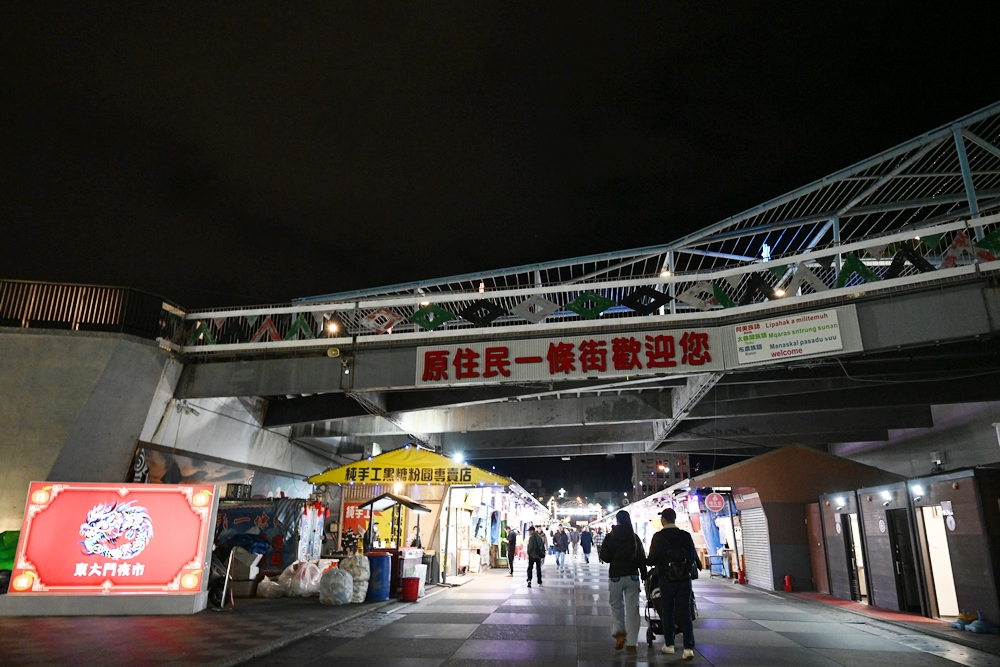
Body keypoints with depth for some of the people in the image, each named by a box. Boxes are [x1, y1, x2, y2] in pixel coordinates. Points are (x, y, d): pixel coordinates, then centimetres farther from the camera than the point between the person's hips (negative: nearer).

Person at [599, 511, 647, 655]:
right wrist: (644, 575, 10)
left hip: (615, 576, -2)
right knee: (632, 608, 6)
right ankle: (631, 644, 6)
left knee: (616, 606, 17)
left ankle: (619, 633, 0)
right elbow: (642, 557, 3)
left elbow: (605, 557, -8)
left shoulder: (610, 537, -7)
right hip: (633, 576, 2)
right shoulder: (635, 537, 1)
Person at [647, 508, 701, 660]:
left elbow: (652, 559, -9)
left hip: (666, 579, -1)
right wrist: (698, 565, 23)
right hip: (685, 579, 2)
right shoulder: (686, 535, -4)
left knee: (668, 612, 12)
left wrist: (650, 562, 15)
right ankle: (688, 648, 0)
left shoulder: (658, 536, -9)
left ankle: (669, 645, 19)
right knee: (685, 613, 5)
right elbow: (693, 555, 1)